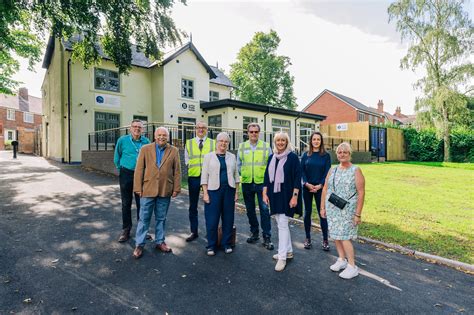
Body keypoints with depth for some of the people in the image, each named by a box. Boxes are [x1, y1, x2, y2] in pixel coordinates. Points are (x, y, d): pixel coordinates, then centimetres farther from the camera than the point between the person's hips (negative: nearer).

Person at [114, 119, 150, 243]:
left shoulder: (146, 142, -1)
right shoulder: (122, 140, -4)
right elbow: (117, 158, 7)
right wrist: (121, 170, 10)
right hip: (126, 174, -1)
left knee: (141, 203, 7)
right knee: (126, 203, 7)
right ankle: (125, 230, 19)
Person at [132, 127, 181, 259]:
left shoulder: (174, 151, 3)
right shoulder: (145, 149, 2)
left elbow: (177, 171, 2)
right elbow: (139, 169, 0)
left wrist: (176, 188, -2)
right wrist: (138, 188, -4)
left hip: (165, 190, 1)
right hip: (148, 189, -1)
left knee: (161, 218, 13)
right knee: (144, 218, 6)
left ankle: (160, 242, 28)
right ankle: (139, 245, 20)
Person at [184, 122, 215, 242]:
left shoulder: (213, 143, 5)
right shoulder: (189, 143, 9)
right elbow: (186, 161, 14)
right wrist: (190, 169, 3)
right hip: (193, 177, 2)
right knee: (193, 206, 9)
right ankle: (194, 232, 23)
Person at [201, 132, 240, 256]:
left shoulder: (232, 157, 10)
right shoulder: (209, 156, 2)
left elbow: (236, 175, 13)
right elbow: (204, 176, -1)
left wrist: (237, 191, 7)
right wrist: (205, 193, -7)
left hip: (229, 190, 3)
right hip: (213, 190, -2)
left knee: (228, 219, 8)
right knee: (212, 220, 1)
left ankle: (227, 244, 24)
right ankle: (211, 246, 18)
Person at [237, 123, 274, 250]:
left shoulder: (266, 146, 1)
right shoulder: (242, 147, 6)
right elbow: (238, 165, 12)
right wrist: (242, 175, 2)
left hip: (262, 182, -2)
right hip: (247, 183, 3)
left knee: (264, 209, -3)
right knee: (250, 210, 13)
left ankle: (267, 237, 7)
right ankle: (254, 233, 29)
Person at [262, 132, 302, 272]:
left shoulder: (293, 157, -8)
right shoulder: (271, 157, 8)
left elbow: (297, 177, -11)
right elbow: (267, 176, 11)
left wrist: (295, 196, -16)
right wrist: (265, 193, 6)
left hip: (286, 195, -6)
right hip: (274, 194, 6)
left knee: (282, 224, -6)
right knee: (281, 223, 15)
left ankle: (282, 257, 5)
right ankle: (288, 251, 31)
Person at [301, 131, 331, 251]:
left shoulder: (326, 155, 3)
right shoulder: (306, 155, 6)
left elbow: (327, 172, -2)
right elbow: (302, 170, 1)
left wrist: (320, 185, -13)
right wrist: (307, 184, -12)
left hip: (320, 188, -1)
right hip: (307, 188, 2)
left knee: (322, 213, 1)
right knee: (307, 212, 8)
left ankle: (325, 240, 14)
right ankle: (308, 238, 20)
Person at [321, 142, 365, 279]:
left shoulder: (355, 171, -6)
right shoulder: (332, 170, 8)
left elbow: (361, 193, -10)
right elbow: (325, 189, 10)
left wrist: (358, 214, -13)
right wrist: (322, 207, 7)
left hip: (346, 210, -5)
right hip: (332, 209, 5)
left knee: (344, 237, -5)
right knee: (336, 235, 11)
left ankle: (352, 267, 10)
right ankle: (342, 260, 28)